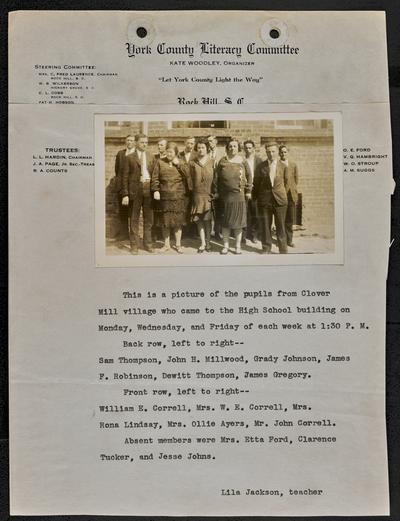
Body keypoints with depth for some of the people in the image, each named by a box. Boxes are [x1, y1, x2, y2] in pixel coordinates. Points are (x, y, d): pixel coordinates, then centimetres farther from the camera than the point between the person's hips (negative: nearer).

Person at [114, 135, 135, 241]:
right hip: (121, 185, 4)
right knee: (122, 210, 6)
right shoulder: (120, 153, 14)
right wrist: (119, 180, 12)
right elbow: (117, 169, 17)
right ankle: (124, 233, 12)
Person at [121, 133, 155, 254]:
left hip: (149, 190, 3)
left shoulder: (151, 158, 12)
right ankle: (134, 245, 11)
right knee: (134, 219, 4)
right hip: (135, 190, -3)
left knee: (149, 219, 9)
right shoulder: (130, 158, 2)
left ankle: (147, 243, 20)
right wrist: (125, 194, -7)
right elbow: (125, 177, -1)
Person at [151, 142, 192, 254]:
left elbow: (188, 174, -5)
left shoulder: (180, 162, 8)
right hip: (165, 196, 0)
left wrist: (178, 164, -9)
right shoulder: (160, 162, 5)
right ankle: (166, 244, 16)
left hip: (179, 197, 0)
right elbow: (155, 178, 1)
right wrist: (156, 190, -9)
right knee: (165, 220, 4)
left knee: (178, 220, 4)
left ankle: (178, 244, 15)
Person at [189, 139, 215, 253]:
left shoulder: (212, 162, 4)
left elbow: (215, 178, 5)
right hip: (197, 194, 1)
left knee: (207, 220, 2)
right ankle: (202, 243, 5)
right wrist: (192, 189, 4)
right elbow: (191, 178, 11)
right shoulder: (192, 163, 7)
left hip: (209, 194, -1)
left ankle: (208, 242, 12)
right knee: (199, 220, 0)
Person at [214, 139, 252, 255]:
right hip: (225, 195, 0)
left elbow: (249, 176, 5)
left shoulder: (242, 161, 2)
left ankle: (238, 245, 15)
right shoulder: (223, 161, 2)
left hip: (239, 195, 0)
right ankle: (225, 245, 15)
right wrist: (216, 192, 0)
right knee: (225, 220, 6)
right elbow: (216, 177, 3)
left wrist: (248, 191, 1)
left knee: (238, 220, 5)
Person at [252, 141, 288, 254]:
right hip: (264, 200, 0)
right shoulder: (261, 166, 2)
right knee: (265, 226, 6)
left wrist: (282, 194, 12)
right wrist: (254, 198, 6)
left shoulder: (283, 166, 2)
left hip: (280, 199, 0)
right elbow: (256, 183, 6)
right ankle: (266, 248, 19)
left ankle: (283, 250, 14)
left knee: (280, 227, 5)